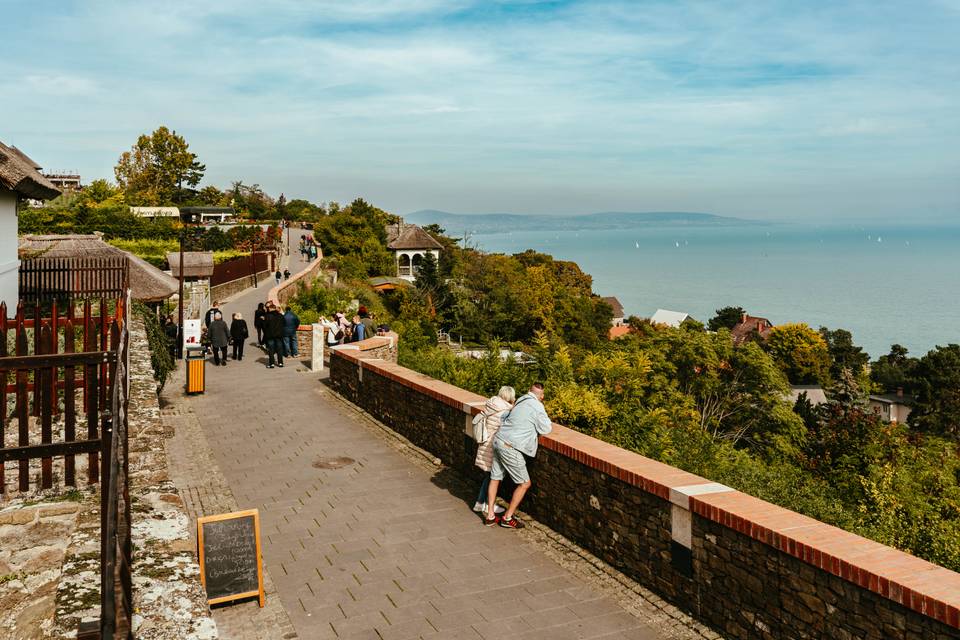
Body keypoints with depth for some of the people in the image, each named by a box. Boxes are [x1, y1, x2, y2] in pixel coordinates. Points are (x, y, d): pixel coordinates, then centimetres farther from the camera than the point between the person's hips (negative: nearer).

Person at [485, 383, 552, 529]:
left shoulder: (521, 400, 10)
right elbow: (546, 429, -5)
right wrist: (548, 422, 17)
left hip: (498, 441, 8)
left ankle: (490, 516, 23)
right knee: (524, 483, 6)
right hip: (510, 448, -8)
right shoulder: (537, 406, -11)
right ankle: (507, 518, 11)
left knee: (495, 478, 16)